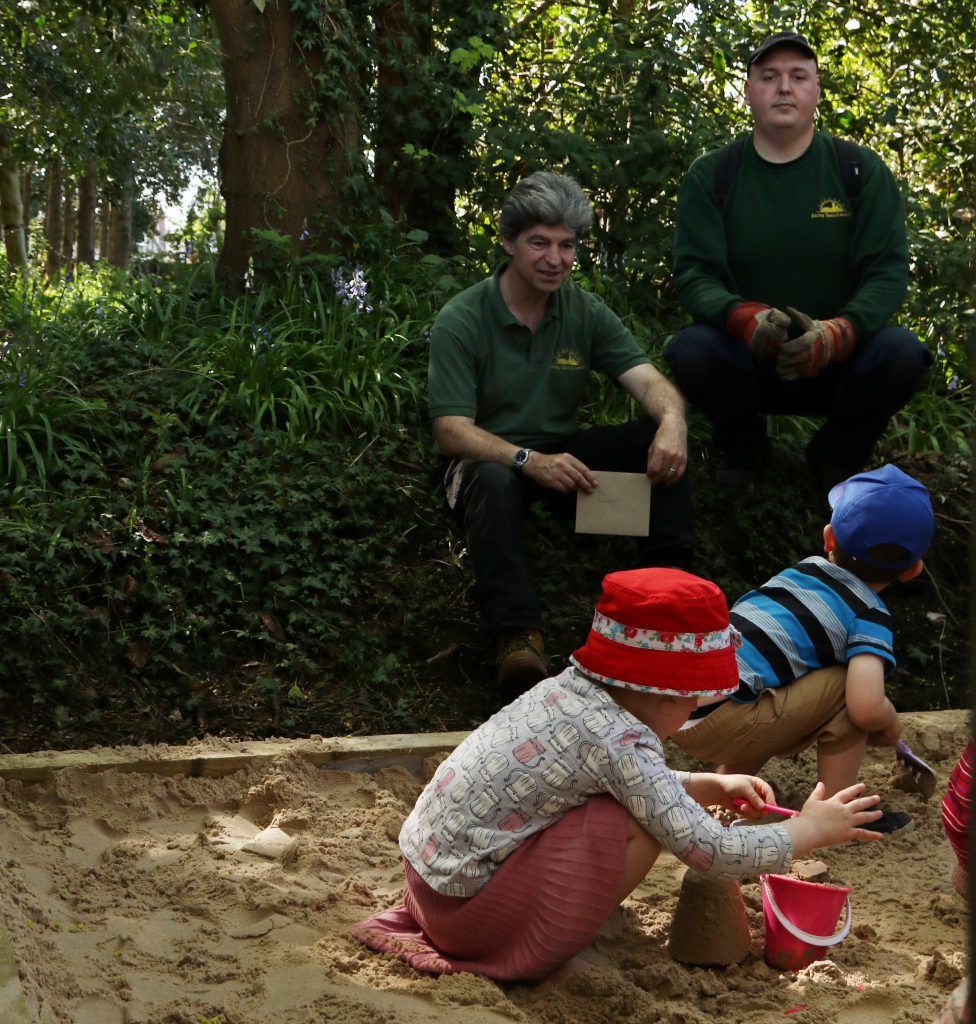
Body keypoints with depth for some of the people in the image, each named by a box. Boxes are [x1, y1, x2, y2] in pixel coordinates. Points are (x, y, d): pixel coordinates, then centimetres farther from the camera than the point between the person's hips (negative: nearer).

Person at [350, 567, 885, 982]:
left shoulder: (568, 687, 3)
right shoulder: (620, 741, -22)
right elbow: (710, 851, -19)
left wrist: (710, 786, 14)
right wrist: (809, 831, -5)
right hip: (464, 904, -9)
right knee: (639, 823, -16)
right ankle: (541, 954, -2)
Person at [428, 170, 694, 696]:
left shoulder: (586, 312, 1)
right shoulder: (461, 321, -13)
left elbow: (647, 380, -9)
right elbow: (451, 431, -20)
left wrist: (672, 418, -35)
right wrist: (530, 462, -37)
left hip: (563, 453, 5)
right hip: (488, 456, -4)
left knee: (660, 442, -18)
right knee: (494, 481, -40)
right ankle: (517, 635, -41)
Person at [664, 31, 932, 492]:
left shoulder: (861, 171, -2)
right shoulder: (710, 176, -1)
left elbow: (887, 270, -8)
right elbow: (693, 274, -8)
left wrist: (838, 333, -31)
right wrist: (745, 318, -32)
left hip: (839, 362, 0)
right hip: (745, 361, 0)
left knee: (901, 353, -31)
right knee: (690, 351, -32)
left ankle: (838, 453, 2)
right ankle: (743, 444, 3)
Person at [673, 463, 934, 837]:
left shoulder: (804, 568, 16)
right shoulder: (870, 616, -4)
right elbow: (865, 708, -20)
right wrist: (890, 722, 6)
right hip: (717, 724, -7)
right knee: (847, 688, -1)